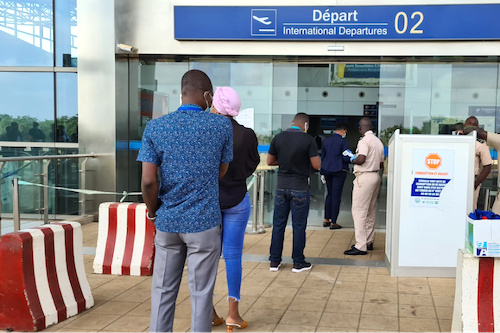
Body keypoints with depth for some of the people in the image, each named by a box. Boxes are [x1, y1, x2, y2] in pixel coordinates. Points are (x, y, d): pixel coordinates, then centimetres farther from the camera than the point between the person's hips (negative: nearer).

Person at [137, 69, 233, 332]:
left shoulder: (155, 127, -5)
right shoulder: (222, 126, -6)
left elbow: (148, 180, -9)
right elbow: (222, 172, 4)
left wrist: (153, 212, 6)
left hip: (167, 222, 2)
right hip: (204, 222, -2)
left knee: (163, 291, 14)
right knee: (201, 293, 8)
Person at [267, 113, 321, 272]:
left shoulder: (278, 138, 1)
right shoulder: (308, 140, -11)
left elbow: (270, 161, 8)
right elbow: (317, 165, -10)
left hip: (282, 186, 4)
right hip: (300, 188, -3)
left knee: (278, 224, 11)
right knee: (299, 226, 6)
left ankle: (275, 261, 15)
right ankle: (298, 263, 13)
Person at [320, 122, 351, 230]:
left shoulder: (326, 140, 9)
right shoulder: (343, 141, -9)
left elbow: (322, 157, 13)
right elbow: (345, 158, -15)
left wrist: (322, 173, 19)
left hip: (327, 170, 6)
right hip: (339, 171, -6)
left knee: (329, 194, 17)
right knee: (336, 196, 0)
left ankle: (326, 220, 19)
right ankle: (333, 223, 3)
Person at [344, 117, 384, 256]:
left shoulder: (364, 140, -13)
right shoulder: (378, 141, 14)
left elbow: (361, 159, -25)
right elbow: (381, 164, 15)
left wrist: (353, 160, -5)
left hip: (364, 177, -9)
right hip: (375, 176, 9)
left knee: (359, 211, -8)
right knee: (370, 212, 15)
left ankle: (361, 246, -10)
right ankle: (369, 242, 21)